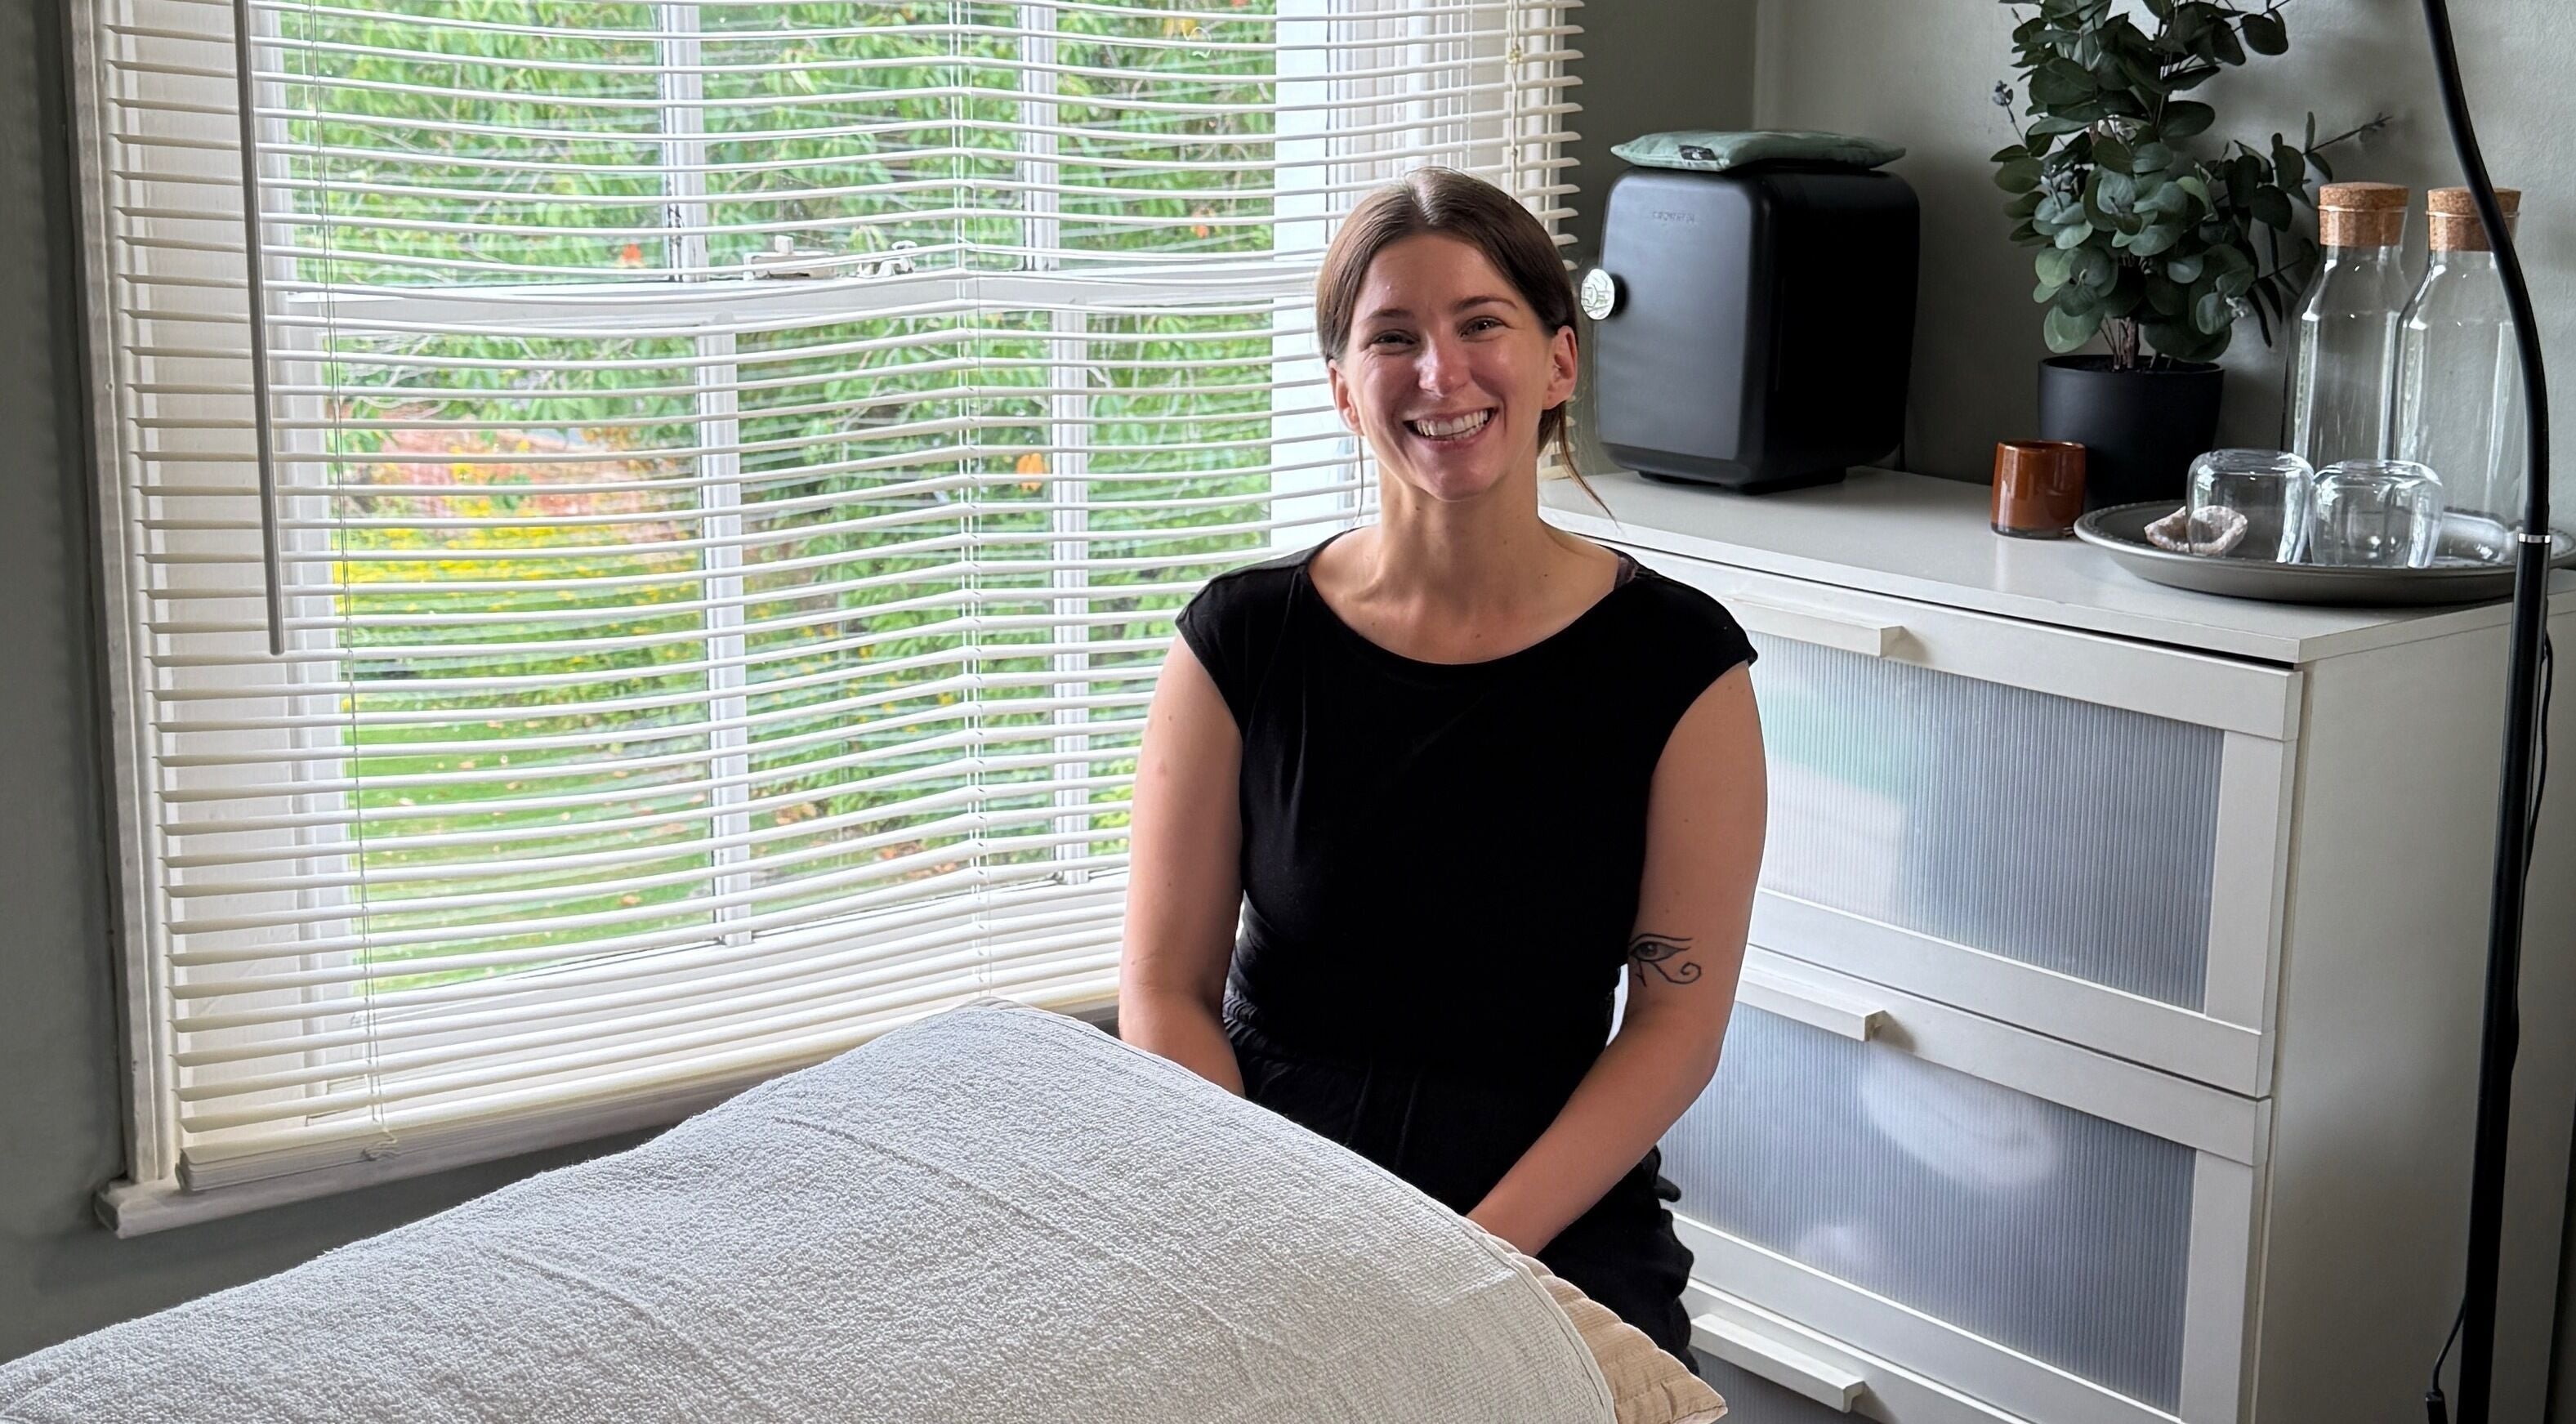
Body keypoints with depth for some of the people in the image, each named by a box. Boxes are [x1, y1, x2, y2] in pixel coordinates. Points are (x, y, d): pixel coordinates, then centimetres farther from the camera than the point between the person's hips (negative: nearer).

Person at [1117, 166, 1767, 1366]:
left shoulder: (1677, 661, -1)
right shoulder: (1243, 641, 1)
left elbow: (1678, 1021, -3)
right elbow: (1165, 988, 2)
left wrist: (1476, 1253, -14)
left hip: (1556, 1216, 0)